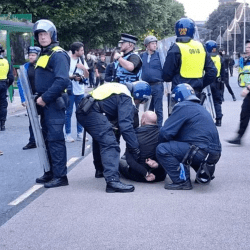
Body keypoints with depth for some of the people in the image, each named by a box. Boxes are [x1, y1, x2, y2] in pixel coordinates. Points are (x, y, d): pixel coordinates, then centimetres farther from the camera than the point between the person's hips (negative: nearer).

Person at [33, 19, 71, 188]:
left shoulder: (58, 54, -13)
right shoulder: (43, 55, 17)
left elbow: (62, 81, -24)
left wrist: (45, 98, -20)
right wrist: (39, 98, 9)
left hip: (54, 104, -9)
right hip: (45, 104, 10)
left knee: (55, 139, -8)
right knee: (47, 139, 13)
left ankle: (60, 176, -3)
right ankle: (51, 172, 22)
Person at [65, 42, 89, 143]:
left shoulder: (82, 61, 11)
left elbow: (87, 76, 10)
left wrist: (84, 68, -8)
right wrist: (73, 77, -16)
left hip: (80, 90, 6)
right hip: (70, 90, -5)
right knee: (68, 113, -1)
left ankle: (80, 133, 17)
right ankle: (68, 134, 5)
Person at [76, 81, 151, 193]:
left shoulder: (121, 88, 24)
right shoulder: (127, 99, -6)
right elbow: (126, 126, -15)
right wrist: (135, 150, -11)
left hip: (82, 111, 11)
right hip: (93, 113, -11)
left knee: (100, 139, 31)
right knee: (110, 145, -17)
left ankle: (100, 169, 50)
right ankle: (112, 180, -30)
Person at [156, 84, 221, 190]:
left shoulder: (182, 107, -5)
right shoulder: (200, 108, 24)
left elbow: (165, 133, -9)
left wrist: (161, 143, 11)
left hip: (202, 152, -9)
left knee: (162, 150, -10)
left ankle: (182, 181, -9)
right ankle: (204, 172, 22)